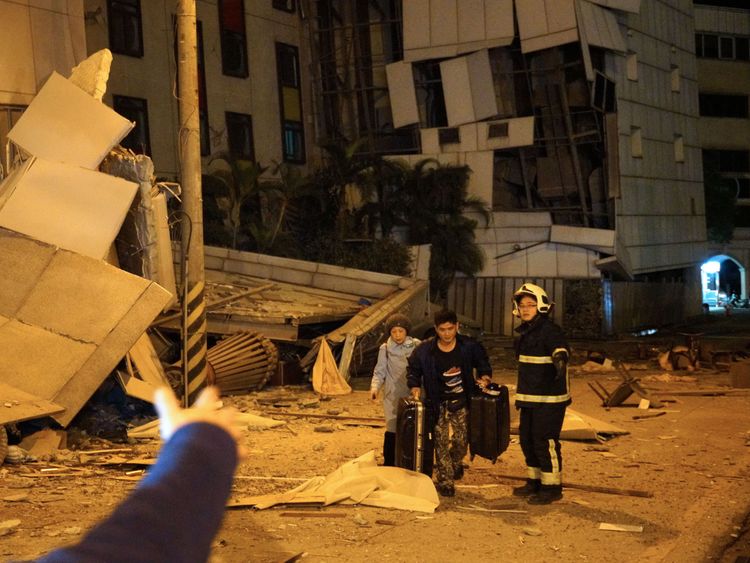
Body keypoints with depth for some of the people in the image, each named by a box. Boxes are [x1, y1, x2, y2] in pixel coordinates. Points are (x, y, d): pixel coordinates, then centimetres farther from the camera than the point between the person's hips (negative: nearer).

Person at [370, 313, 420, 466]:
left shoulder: (416, 346, 0)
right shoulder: (385, 349, -1)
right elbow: (380, 372, 1)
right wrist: (375, 386, -16)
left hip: (412, 395, 1)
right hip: (393, 396, -1)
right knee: (392, 430, -3)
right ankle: (389, 465, 9)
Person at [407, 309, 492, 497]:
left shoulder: (469, 346, -10)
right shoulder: (424, 350, -12)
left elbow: (483, 363, 8)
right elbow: (413, 369, 3)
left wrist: (485, 377, -10)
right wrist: (415, 386, -12)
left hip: (461, 402, 1)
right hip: (438, 404, -1)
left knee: (461, 440, 0)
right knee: (441, 443, -3)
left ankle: (456, 463, 34)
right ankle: (445, 482, 8)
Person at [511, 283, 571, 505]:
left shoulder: (550, 330, -14)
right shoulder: (524, 333, 14)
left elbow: (560, 347, -36)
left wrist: (560, 358, -59)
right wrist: (520, 394, 29)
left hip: (550, 398, -9)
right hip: (530, 398, 9)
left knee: (546, 442, -6)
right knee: (526, 439, 14)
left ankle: (552, 487, 6)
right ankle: (535, 481, 29)